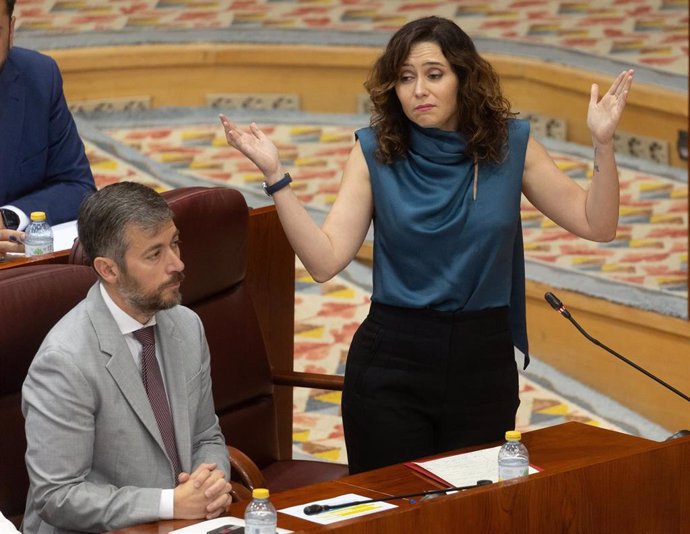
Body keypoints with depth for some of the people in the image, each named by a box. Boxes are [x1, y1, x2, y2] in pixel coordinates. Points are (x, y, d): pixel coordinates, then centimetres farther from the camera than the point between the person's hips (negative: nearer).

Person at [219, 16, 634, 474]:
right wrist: (274, 175, -19)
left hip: (484, 361, 1)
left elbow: (597, 225, 0)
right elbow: (325, 259, -11)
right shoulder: (376, 151, -4)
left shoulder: (510, 144, -1)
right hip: (391, 366, -1)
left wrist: (603, 143, -14)